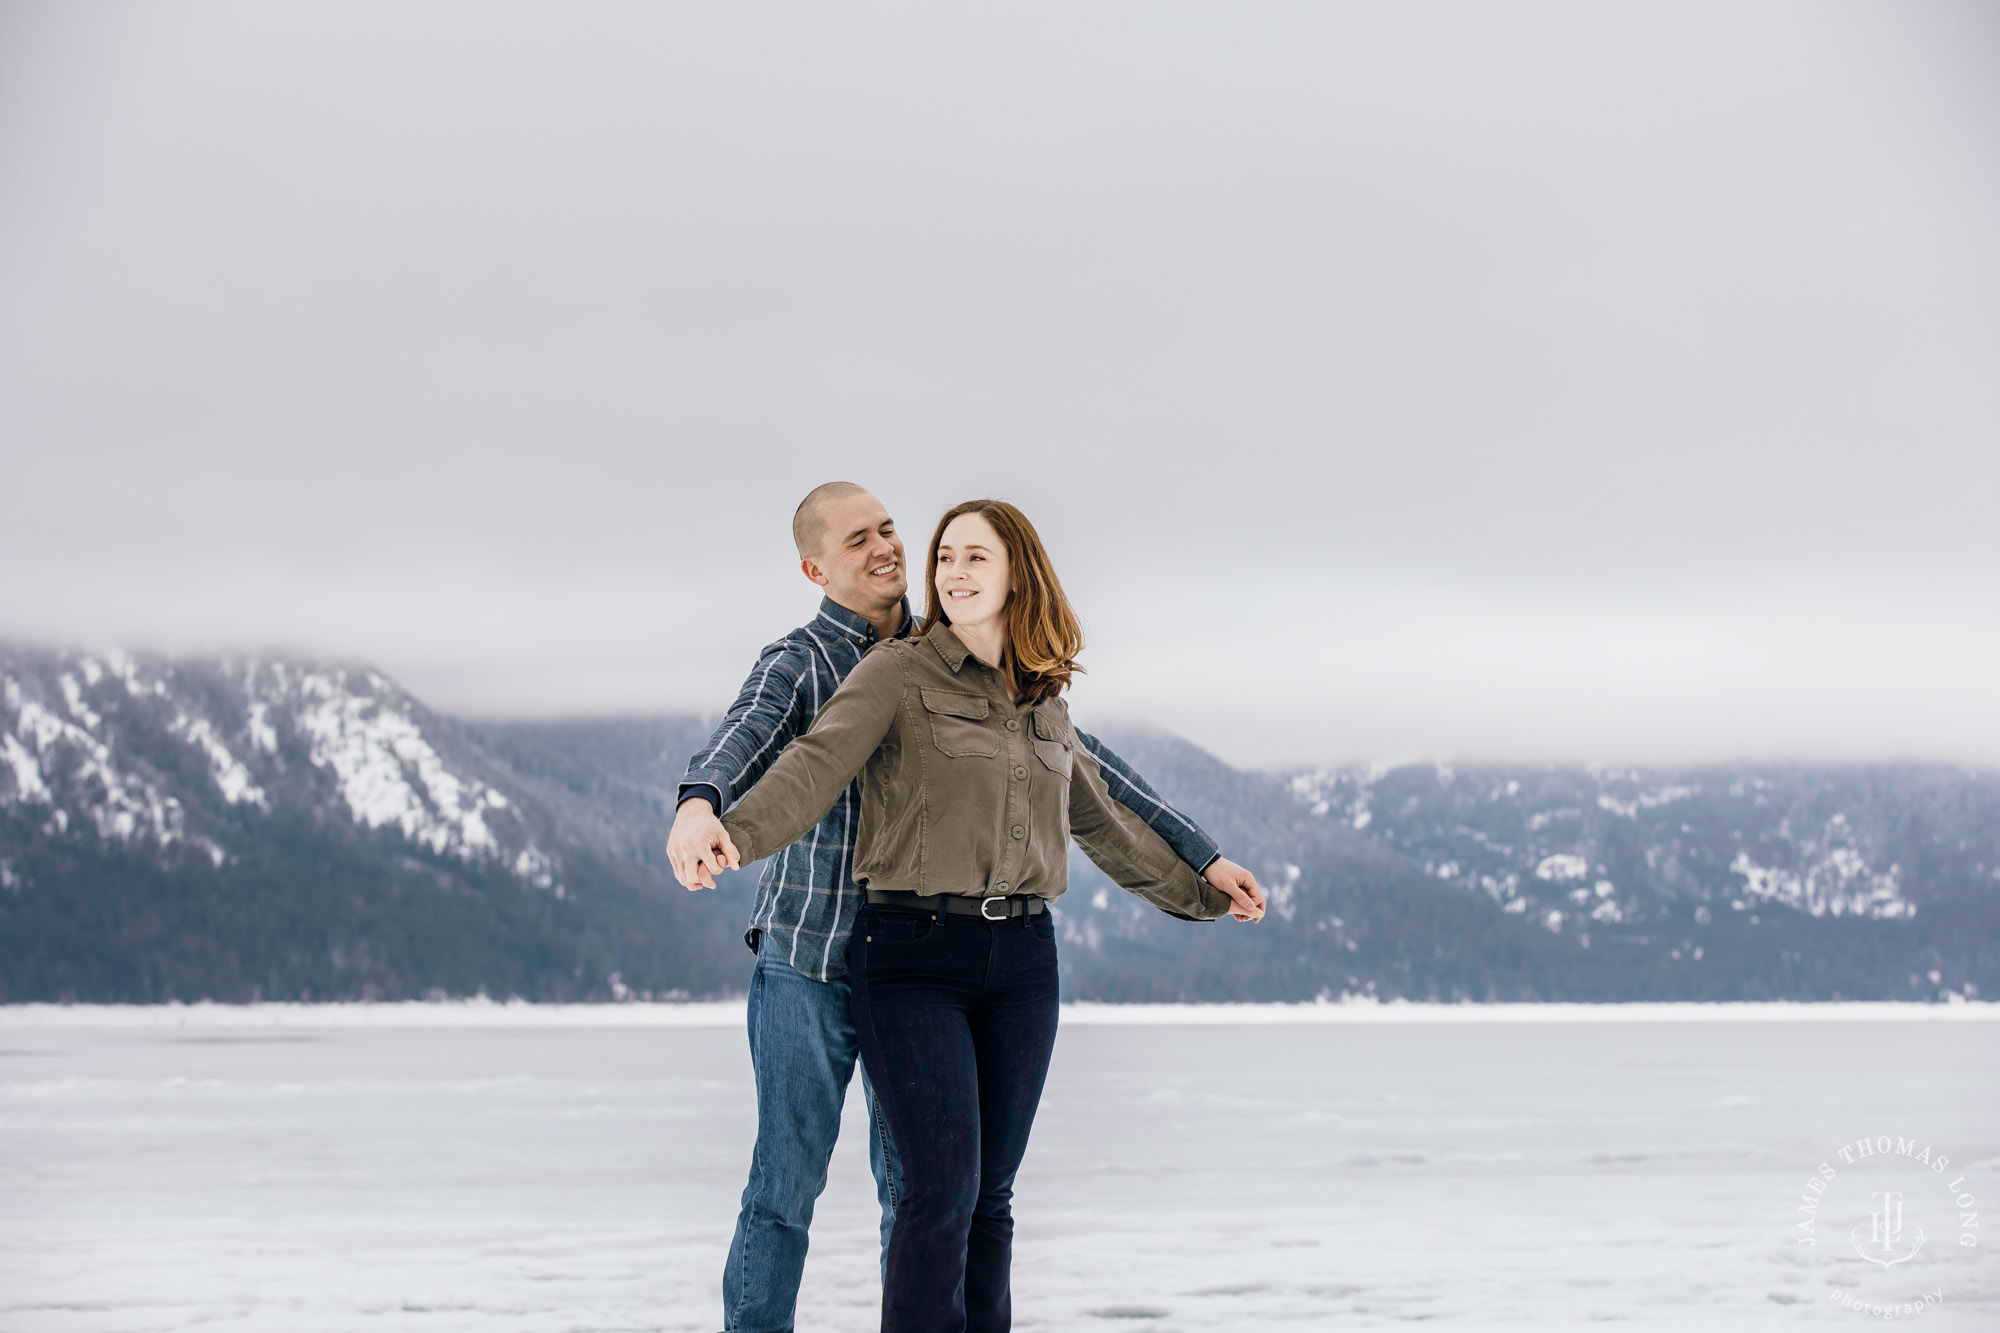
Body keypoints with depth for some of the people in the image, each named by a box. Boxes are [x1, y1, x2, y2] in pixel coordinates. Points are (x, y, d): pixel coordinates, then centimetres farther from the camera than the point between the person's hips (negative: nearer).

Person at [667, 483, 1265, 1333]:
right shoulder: (797, 665, -8)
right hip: (808, 965, -4)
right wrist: (697, 805, -55)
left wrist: (1201, 856, 5)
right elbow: (745, 734, -31)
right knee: (786, 1184, 1)